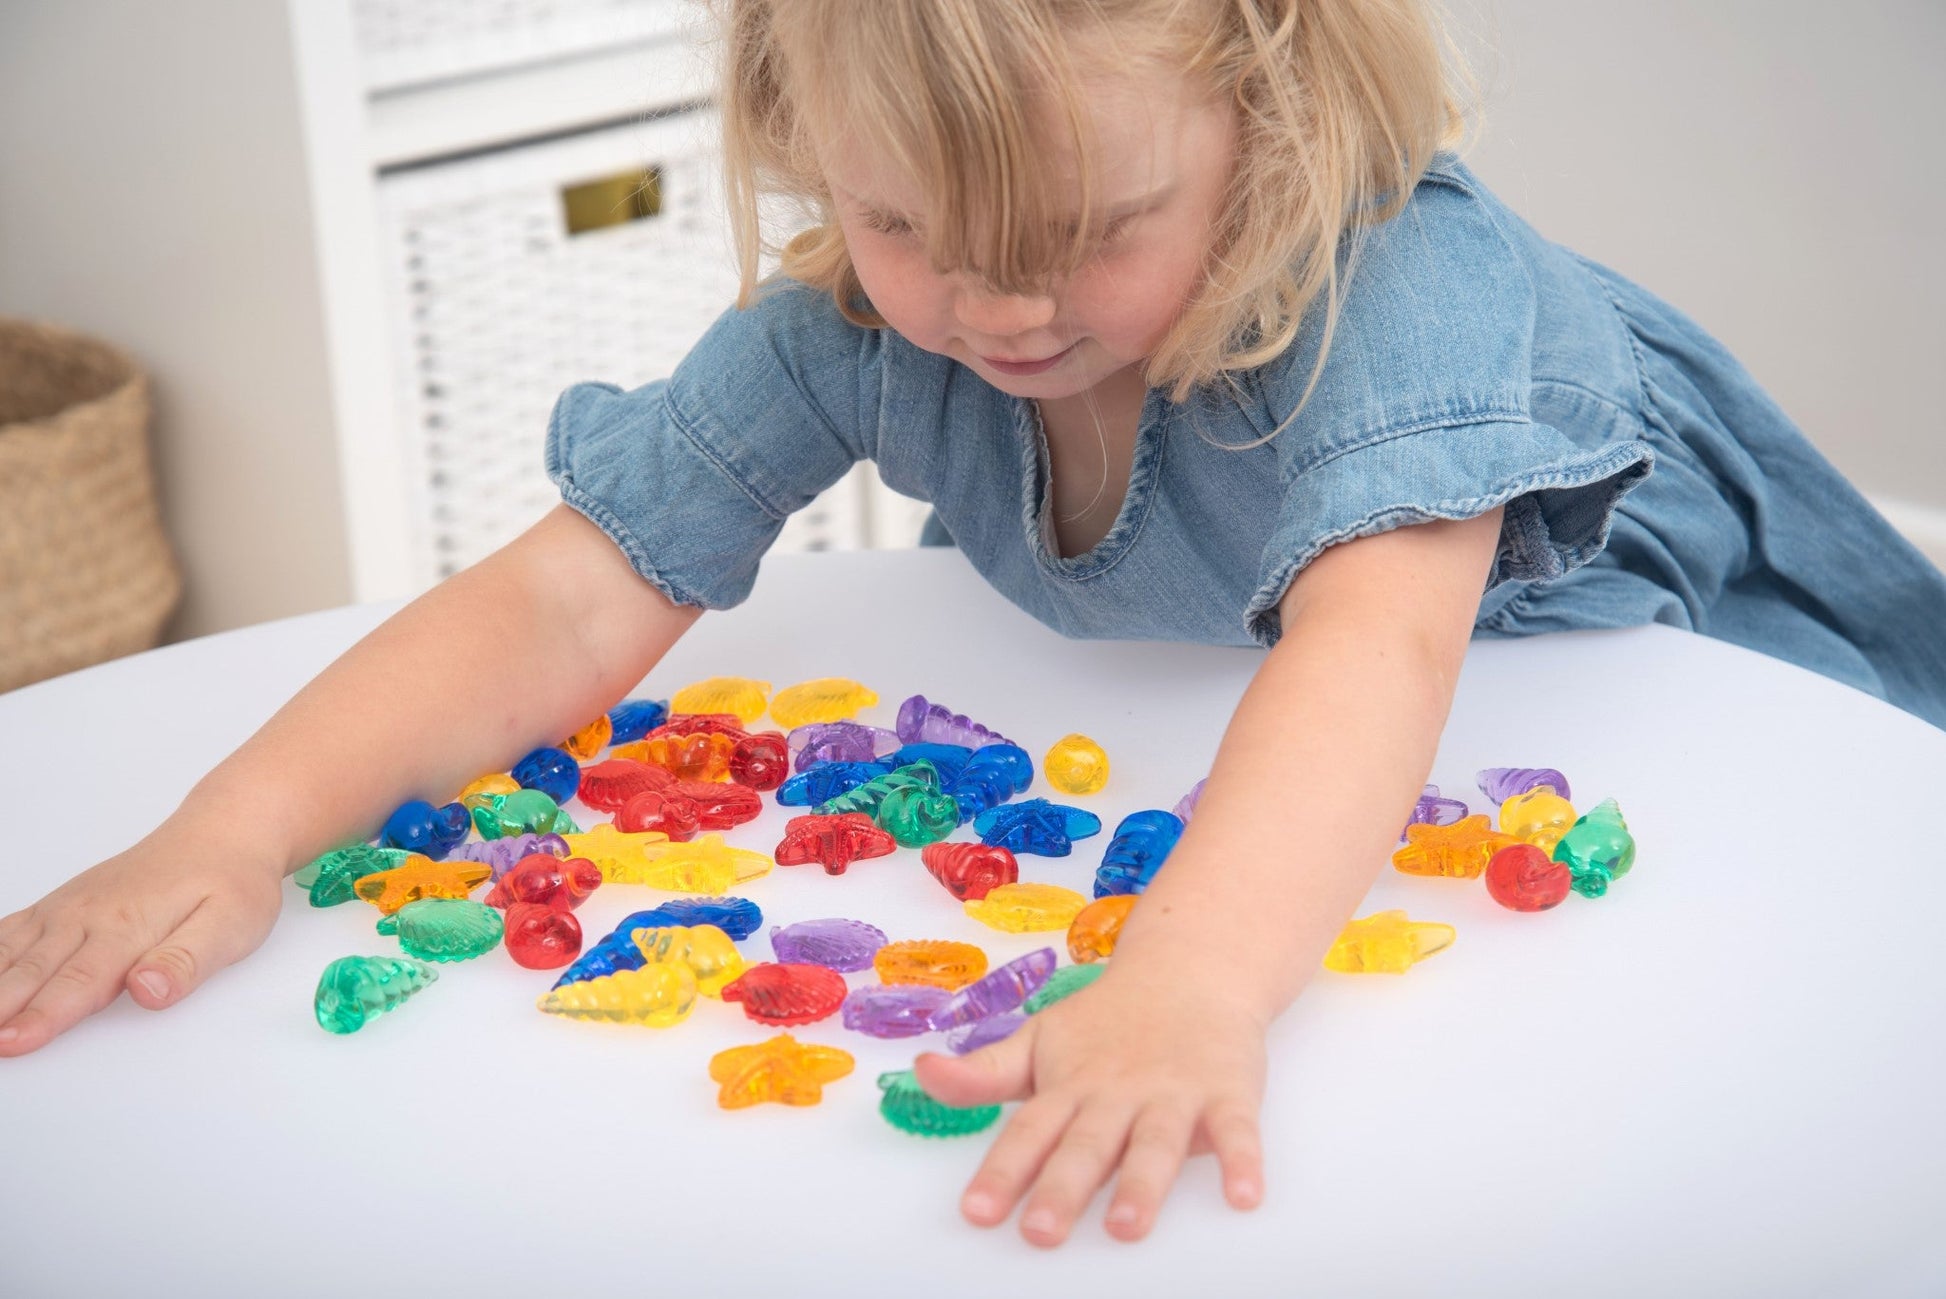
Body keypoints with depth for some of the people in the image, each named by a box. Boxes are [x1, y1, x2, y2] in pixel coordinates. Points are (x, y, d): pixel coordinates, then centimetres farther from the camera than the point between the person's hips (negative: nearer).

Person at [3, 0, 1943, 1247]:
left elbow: (1381, 636, -59)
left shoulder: (1393, 275, -44)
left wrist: (1189, 978, -77)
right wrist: (236, 833, -42)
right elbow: (573, 595, -30)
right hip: (1189, 717, 3)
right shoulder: (851, 328, -30)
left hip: (1609, 614, -2)